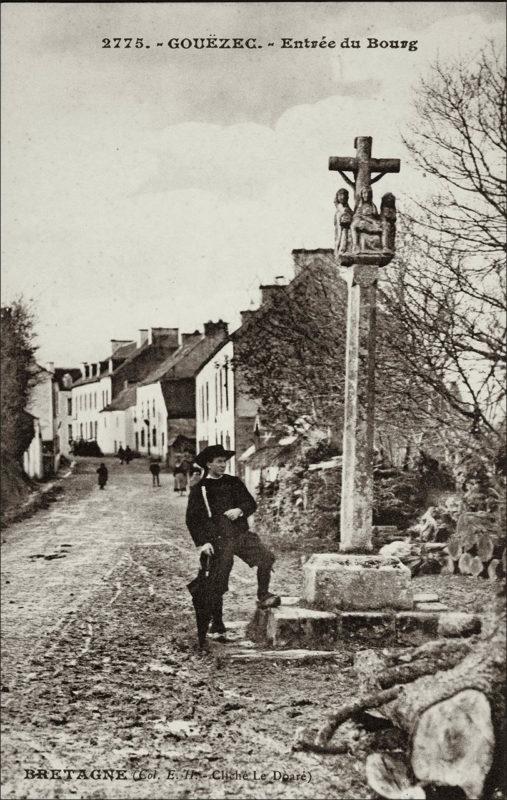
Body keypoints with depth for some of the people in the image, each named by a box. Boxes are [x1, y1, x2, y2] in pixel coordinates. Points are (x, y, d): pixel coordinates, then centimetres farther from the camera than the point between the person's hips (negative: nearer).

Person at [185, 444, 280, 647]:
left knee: (266, 557, -20)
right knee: (217, 584, 1)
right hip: (218, 540, -3)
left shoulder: (234, 482, 14)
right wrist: (202, 543, -9)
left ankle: (263, 596, -3)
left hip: (242, 533, 3)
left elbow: (251, 503, 13)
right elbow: (192, 519, 1)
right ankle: (217, 623, 17)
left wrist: (240, 510, -9)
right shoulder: (199, 489, 3)